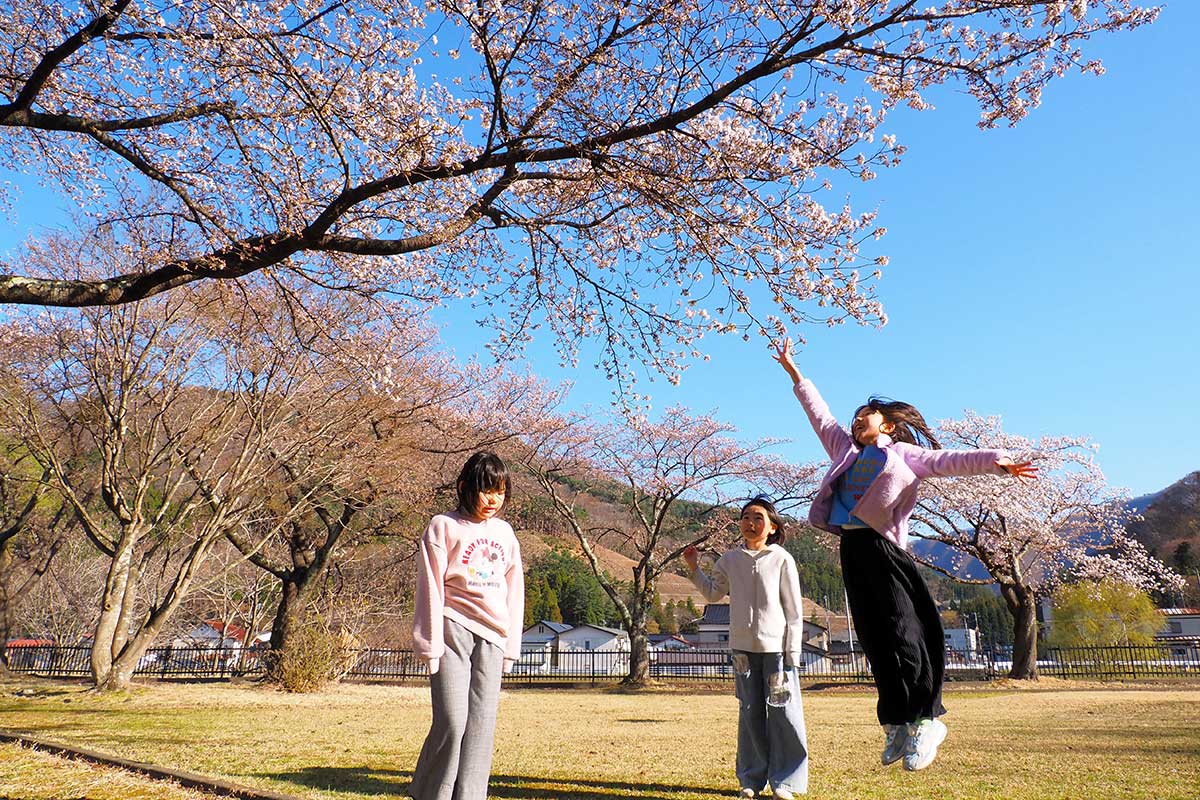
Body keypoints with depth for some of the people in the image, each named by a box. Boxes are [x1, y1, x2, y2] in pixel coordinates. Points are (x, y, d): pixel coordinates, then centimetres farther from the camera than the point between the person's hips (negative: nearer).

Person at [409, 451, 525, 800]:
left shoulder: (504, 532, 14)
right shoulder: (443, 526, -1)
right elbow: (430, 589, -5)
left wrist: (511, 646, 12)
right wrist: (431, 644, -9)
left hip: (491, 638, 5)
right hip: (453, 631, -4)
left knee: (481, 727, 1)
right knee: (451, 723, -10)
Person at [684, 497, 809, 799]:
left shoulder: (782, 559, -4)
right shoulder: (730, 560, 5)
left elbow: (794, 611, -3)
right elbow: (713, 594, 18)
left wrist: (792, 653, -6)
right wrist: (694, 568, 6)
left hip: (776, 647, -3)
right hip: (743, 648, 3)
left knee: (782, 712, -1)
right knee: (750, 713, 10)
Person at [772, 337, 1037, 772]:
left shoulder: (904, 453, 7)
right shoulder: (846, 450, 22)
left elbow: (948, 459, -5)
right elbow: (819, 413, 27)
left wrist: (994, 460, -21)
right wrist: (792, 370, 30)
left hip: (884, 547, -5)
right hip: (851, 548, 5)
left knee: (902, 633, -6)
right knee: (874, 639, 6)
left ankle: (925, 720, 5)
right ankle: (897, 724, 13)